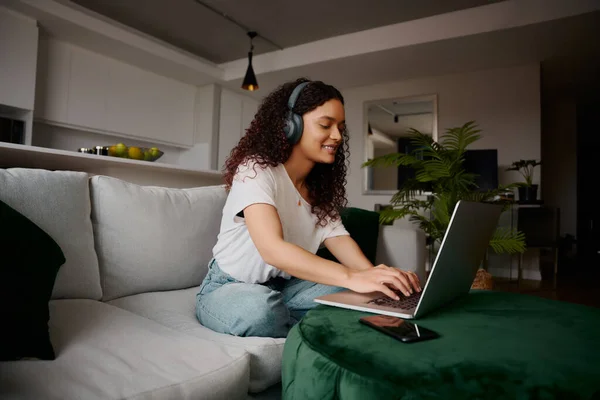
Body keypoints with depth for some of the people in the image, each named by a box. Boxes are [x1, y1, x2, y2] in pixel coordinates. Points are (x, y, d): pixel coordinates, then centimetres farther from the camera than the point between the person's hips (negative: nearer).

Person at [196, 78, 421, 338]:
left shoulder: (320, 188, 5)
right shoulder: (255, 170, -21)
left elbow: (338, 238, -9)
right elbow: (272, 249, -36)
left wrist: (376, 277, -29)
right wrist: (352, 277, -45)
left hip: (283, 288, 6)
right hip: (230, 288, -5)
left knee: (361, 295, -14)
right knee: (259, 307, -39)